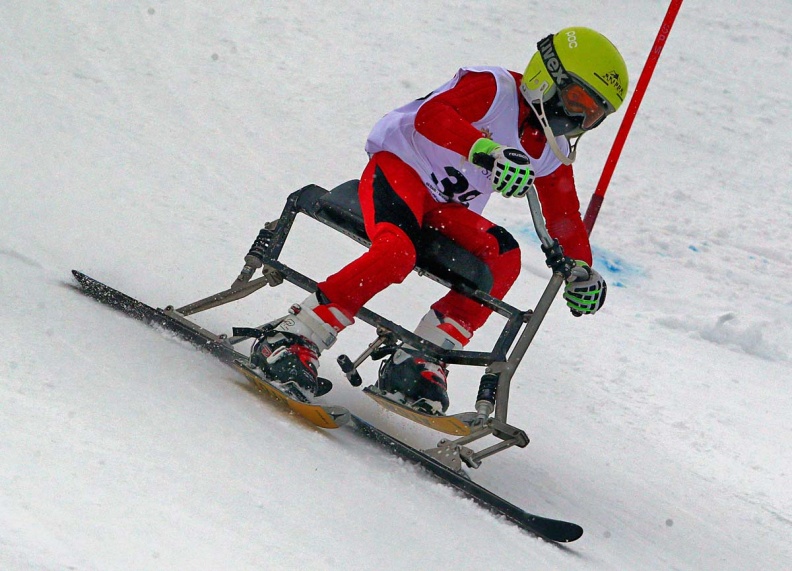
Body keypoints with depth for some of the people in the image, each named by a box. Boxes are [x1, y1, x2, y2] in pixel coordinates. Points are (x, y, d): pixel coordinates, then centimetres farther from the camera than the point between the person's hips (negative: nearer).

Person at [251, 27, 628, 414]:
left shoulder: (553, 155, 9)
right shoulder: (493, 88, -13)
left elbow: (564, 216, 16)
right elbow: (431, 116, -29)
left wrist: (580, 266, -4)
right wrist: (486, 151, -45)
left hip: (446, 209, 7)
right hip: (399, 168, -7)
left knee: (503, 256, -21)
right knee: (397, 252, -36)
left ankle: (419, 362, -22)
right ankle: (294, 339, -28)